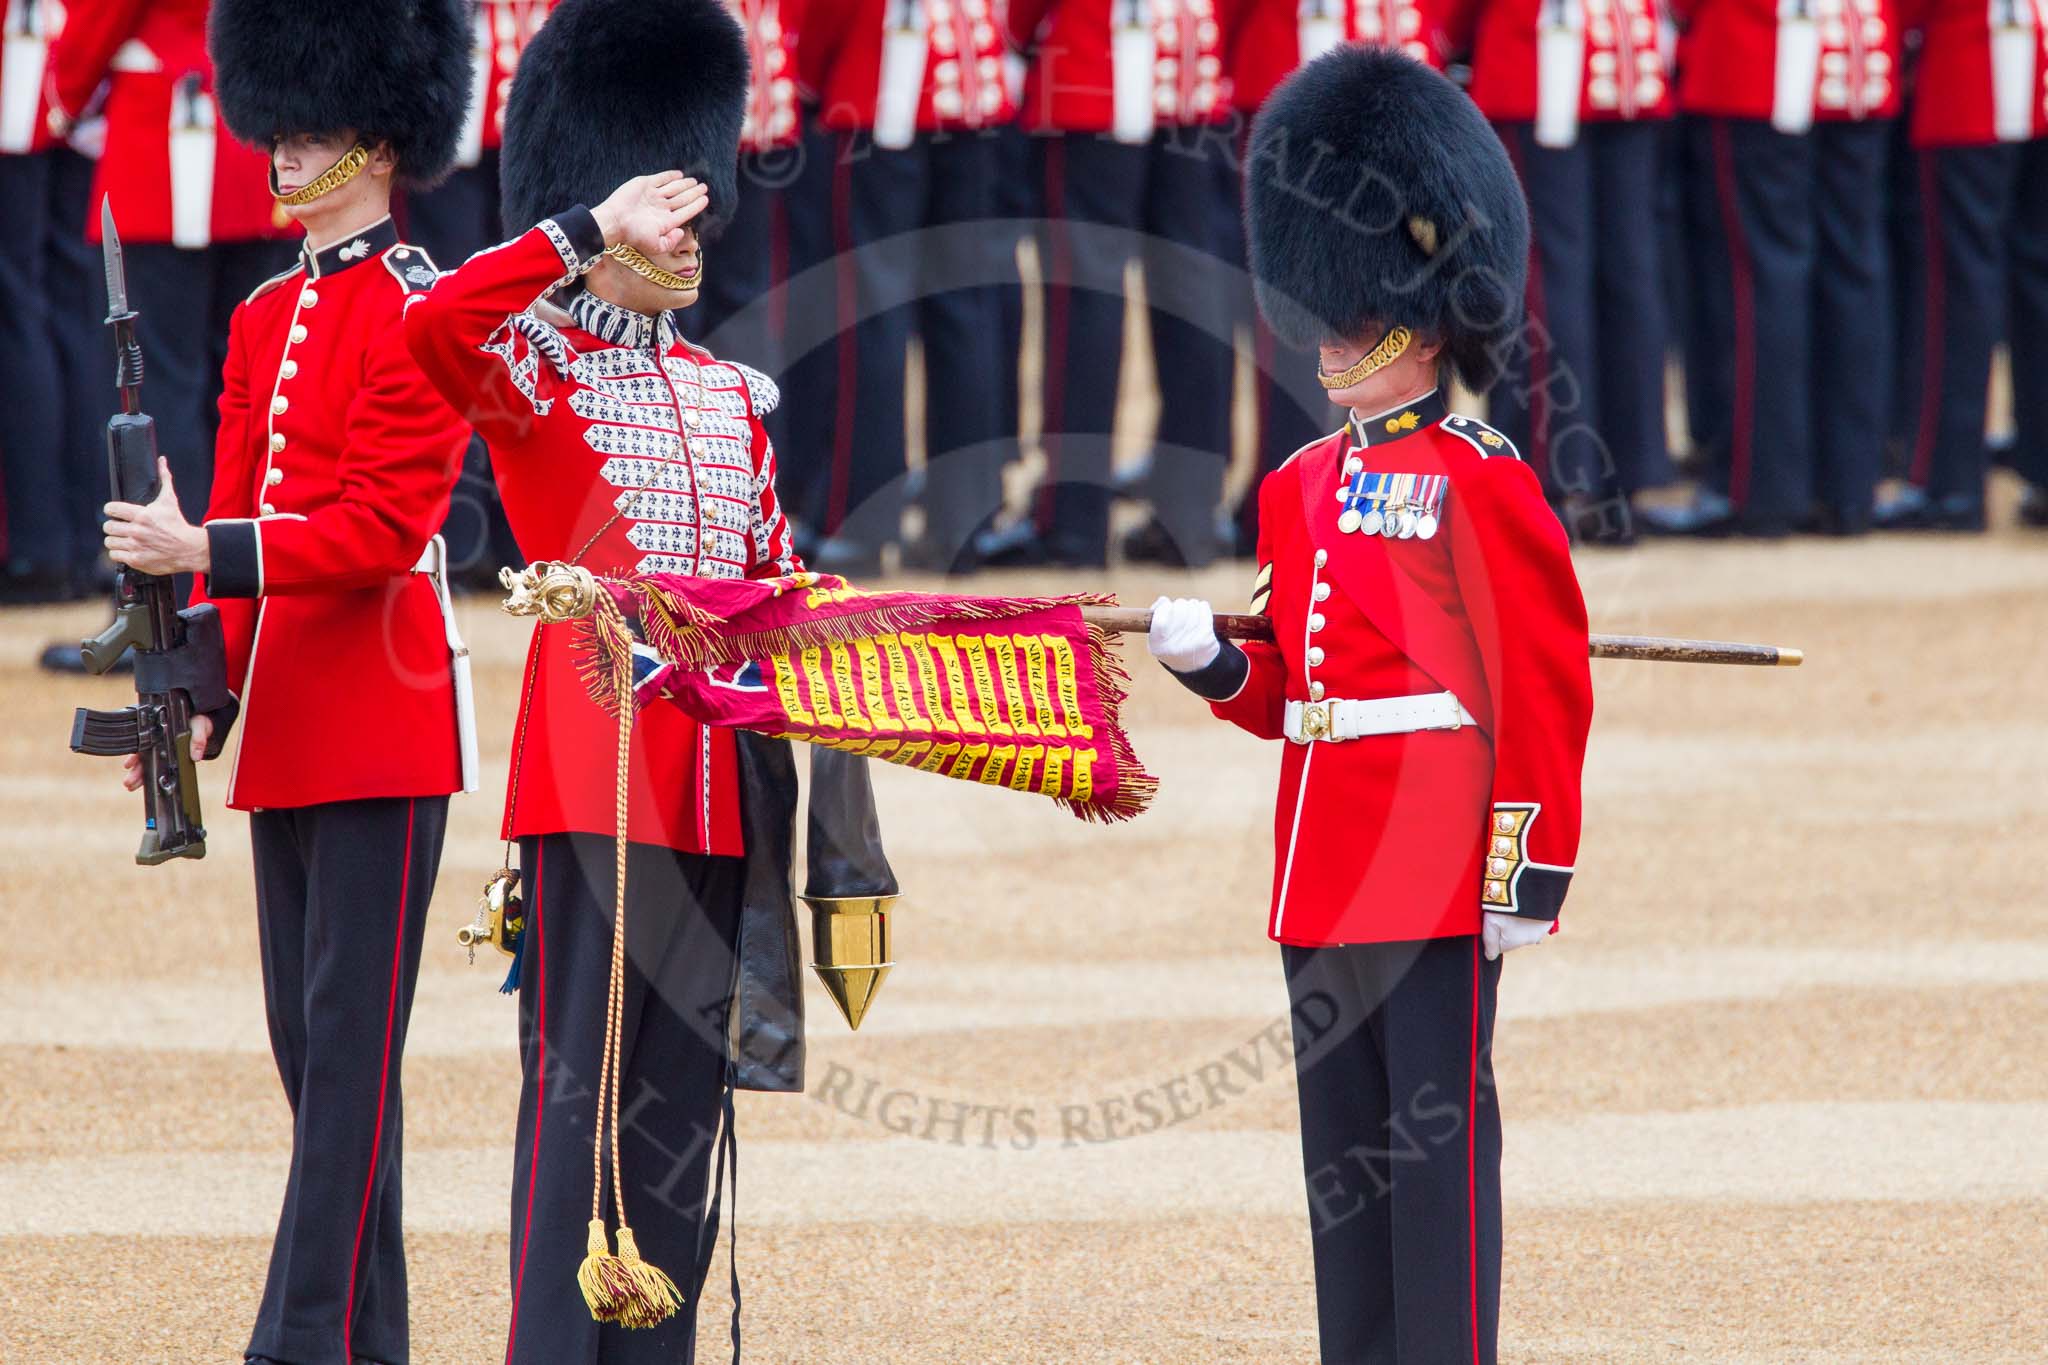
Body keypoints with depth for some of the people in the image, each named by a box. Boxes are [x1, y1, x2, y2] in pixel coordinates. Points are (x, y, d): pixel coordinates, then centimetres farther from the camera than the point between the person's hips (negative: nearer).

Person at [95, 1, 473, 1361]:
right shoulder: (266, 319, 16)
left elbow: (381, 529, -17)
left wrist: (202, 553, -24)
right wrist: (202, 699, 11)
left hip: (382, 725, -8)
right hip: (286, 728, 8)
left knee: (350, 1045, -9)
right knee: (308, 1045, 9)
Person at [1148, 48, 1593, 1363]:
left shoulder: (1483, 484, -7)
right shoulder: (1302, 488, 15)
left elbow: (1546, 694, -9)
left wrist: (1528, 871, -13)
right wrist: (1213, 659, -1)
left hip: (1441, 867, -7)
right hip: (1324, 879, 7)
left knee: (1436, 1140, -6)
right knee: (1344, 1150, 9)